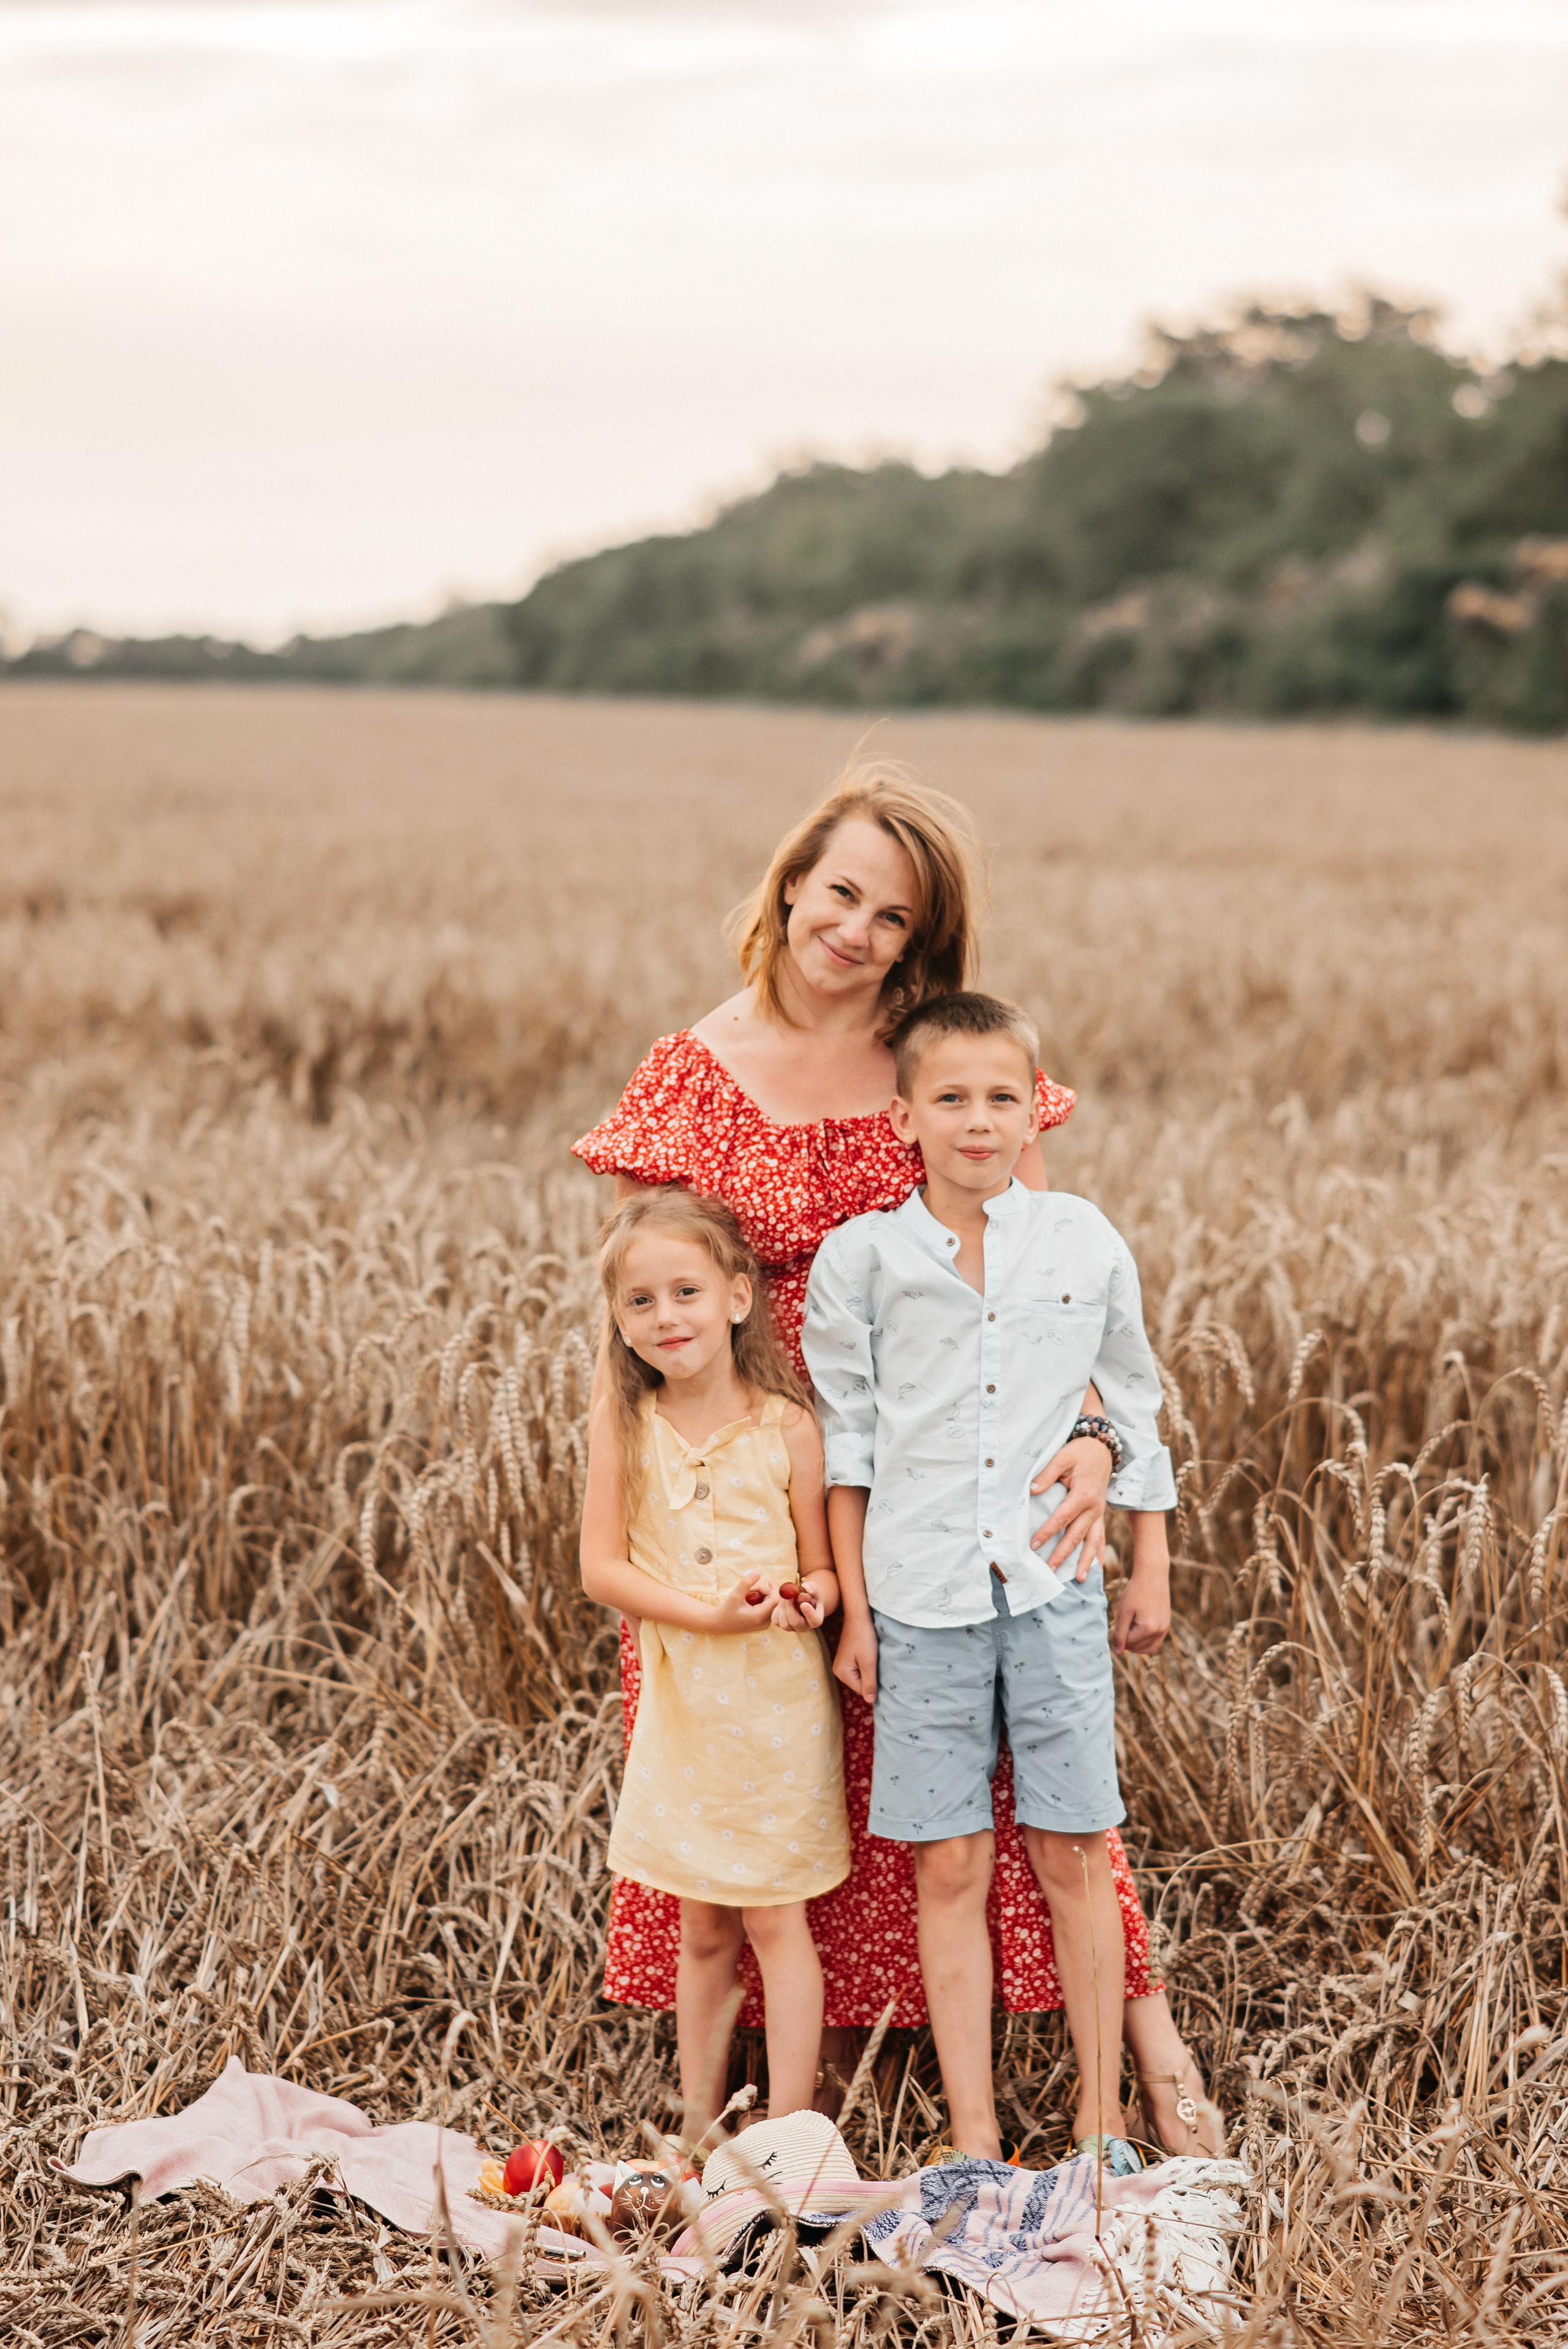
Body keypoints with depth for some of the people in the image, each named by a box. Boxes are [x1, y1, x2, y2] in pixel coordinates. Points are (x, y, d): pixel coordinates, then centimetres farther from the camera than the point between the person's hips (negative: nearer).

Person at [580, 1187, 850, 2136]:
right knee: (704, 1931, 12)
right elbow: (602, 1567, -6)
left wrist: (807, 1596, -24)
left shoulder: (786, 1426, -7)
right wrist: (711, 1613, -18)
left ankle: (791, 2131, 8)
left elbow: (826, 1569, 0)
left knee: (775, 1918, 2)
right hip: (682, 1701, 2)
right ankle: (700, 2125, 23)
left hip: (780, 1702, -2)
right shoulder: (623, 1424, -3)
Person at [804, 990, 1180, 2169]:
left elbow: (1134, 1407, 13)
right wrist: (853, 1607, 4)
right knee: (949, 1866, 2)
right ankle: (974, 2137, 11)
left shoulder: (1085, 1242, 3)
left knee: (1074, 1852, 2)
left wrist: (1152, 1568, 13)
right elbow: (847, 1439, 5)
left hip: (1055, 1585, 0)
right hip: (923, 1597, 0)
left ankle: (1103, 2124, 15)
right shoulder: (860, 1257, 0)